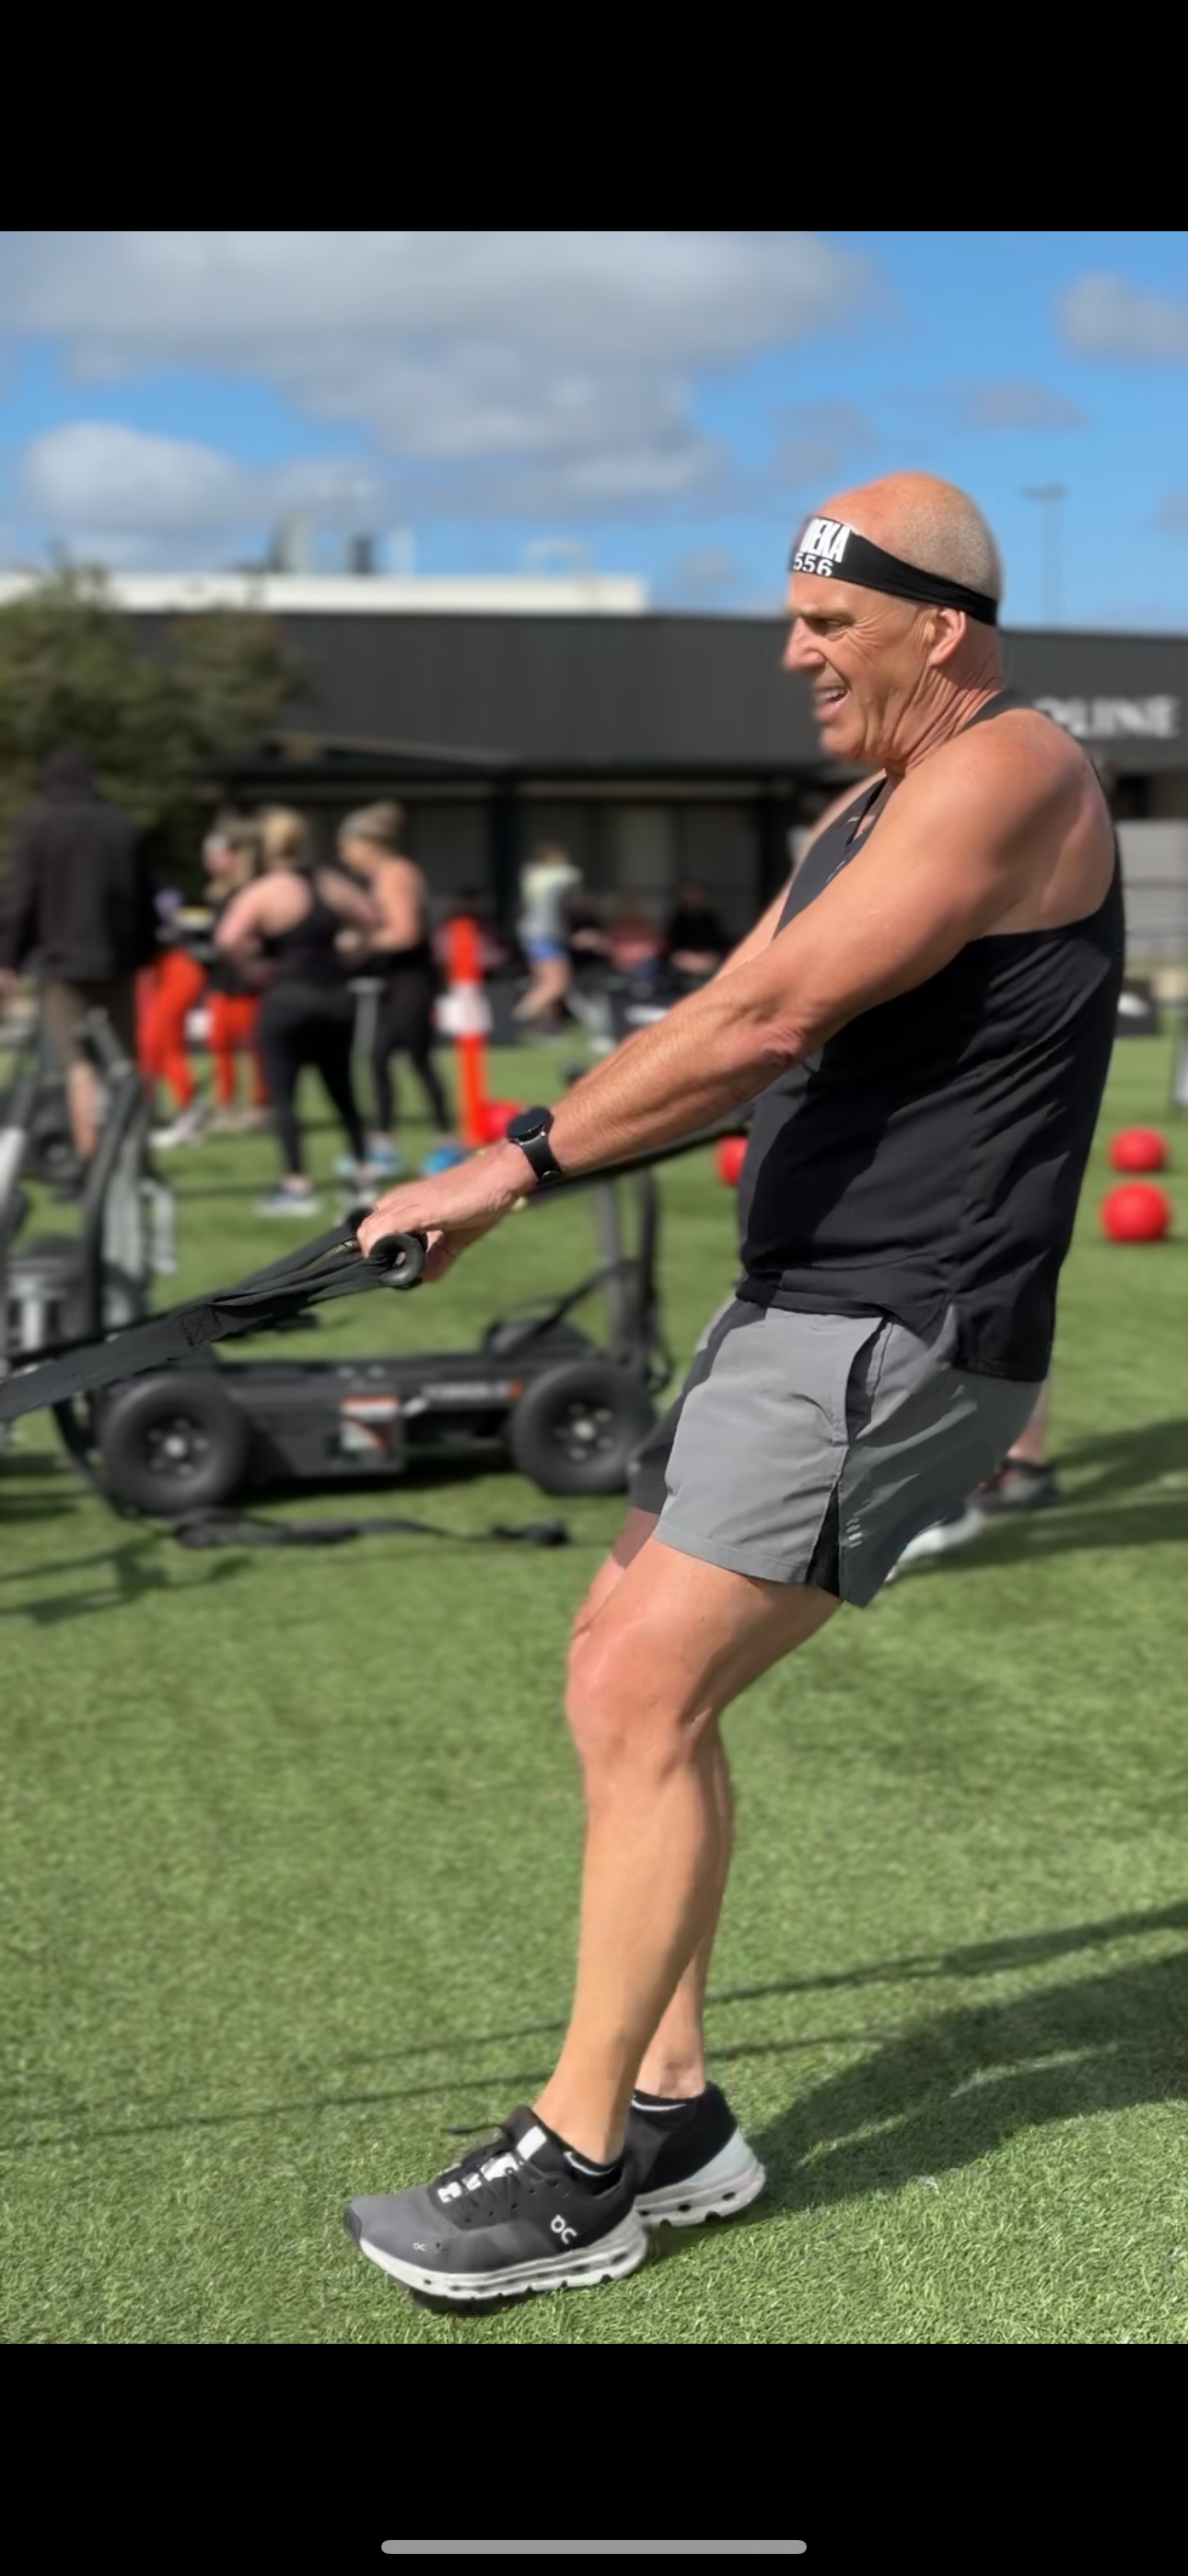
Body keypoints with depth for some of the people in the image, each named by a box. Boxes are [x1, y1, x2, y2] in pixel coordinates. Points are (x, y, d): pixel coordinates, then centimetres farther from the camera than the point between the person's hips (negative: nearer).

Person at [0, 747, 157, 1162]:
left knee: (77, 1062, -6)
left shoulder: (35, 825, -2)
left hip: (63, 958, -4)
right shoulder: (126, 827, 10)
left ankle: (88, 1155, -16)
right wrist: (144, 954, 17)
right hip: (119, 958, 4)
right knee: (126, 1061, 12)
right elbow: (144, 900, 11)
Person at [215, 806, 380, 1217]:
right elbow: (373, 921, 17)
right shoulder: (333, 882, 6)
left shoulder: (262, 892, -9)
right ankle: (362, 1172, 21)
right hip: (336, 996, 5)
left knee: (282, 1094, 0)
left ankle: (297, 1184, -7)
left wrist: (249, 961, -2)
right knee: (341, 1088, 18)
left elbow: (228, 941, -20)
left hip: (287, 998, -5)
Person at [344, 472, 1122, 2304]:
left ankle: (579, 2173, -2)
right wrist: (500, 1174, 3)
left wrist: (521, 1161, -17)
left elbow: (765, 1020, -21)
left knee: (645, 1700, -13)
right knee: (623, 1669, 8)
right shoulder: (872, 812, 19)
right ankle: (671, 2114, 18)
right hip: (799, 1314, 10)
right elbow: (727, 1040, 14)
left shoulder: (1008, 772, -13)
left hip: (897, 1339, -10)